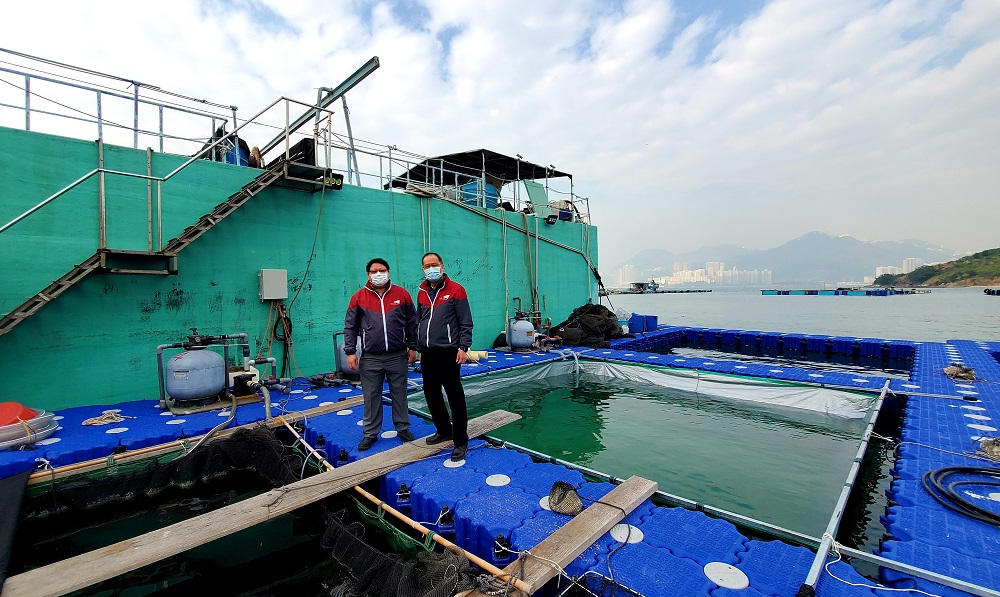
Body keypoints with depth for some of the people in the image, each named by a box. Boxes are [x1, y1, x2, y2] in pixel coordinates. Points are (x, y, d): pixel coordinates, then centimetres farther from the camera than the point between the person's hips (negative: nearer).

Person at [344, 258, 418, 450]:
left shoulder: (402, 294, 1)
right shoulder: (359, 297, 1)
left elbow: (412, 323, 6)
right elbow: (350, 327, 4)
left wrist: (412, 347, 5)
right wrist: (350, 352, -2)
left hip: (397, 356, 0)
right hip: (370, 358, 0)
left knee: (399, 394, 11)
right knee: (371, 397, 9)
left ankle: (403, 428, 27)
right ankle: (371, 433, 24)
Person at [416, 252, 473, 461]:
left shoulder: (455, 290, -4)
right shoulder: (422, 293, 13)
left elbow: (465, 322, -6)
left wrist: (463, 347, -12)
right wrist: (419, 347, 18)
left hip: (448, 352, -7)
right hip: (427, 353, 7)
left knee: (455, 397, -2)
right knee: (431, 394, 16)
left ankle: (461, 442, 10)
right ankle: (444, 430, 35)